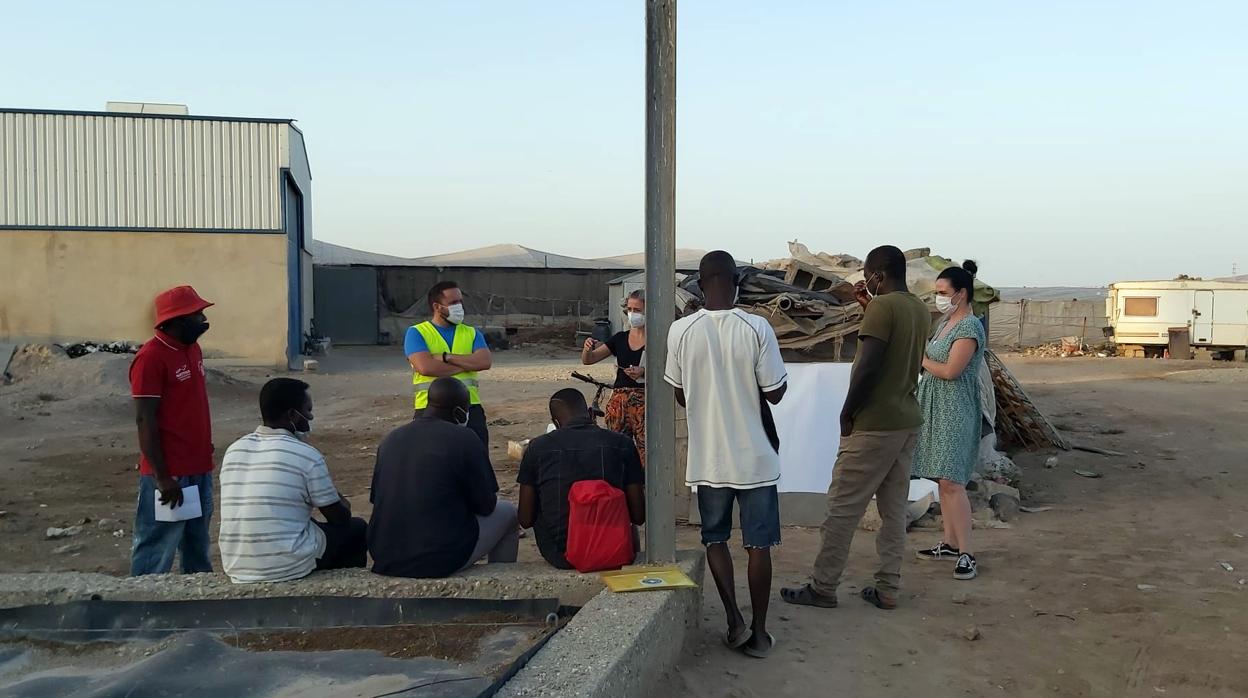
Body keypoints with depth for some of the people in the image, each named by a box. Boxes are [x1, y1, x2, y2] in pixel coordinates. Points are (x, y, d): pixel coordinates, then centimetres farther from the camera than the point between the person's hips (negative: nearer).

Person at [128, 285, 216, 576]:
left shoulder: (193, 348, 10)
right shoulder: (151, 357, -16)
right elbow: (145, 421, -18)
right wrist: (162, 477, -19)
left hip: (199, 468, 8)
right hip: (169, 473, -8)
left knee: (197, 546, 18)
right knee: (157, 553, 0)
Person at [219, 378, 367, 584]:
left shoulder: (233, 450, 4)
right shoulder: (307, 455, -13)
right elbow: (340, 518, -2)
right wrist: (343, 504, 22)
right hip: (289, 568, -6)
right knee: (356, 529, 17)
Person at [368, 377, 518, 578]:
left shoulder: (390, 440, 5)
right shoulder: (465, 439, -11)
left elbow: (377, 500, 15)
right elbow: (485, 506, -6)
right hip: (441, 562, -5)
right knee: (508, 512, 17)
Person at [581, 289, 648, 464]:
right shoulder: (620, 338, 11)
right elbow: (588, 360, 10)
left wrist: (644, 371, -20)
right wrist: (587, 348, -12)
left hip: (645, 402, -4)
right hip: (619, 401, 4)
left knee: (645, 455, -11)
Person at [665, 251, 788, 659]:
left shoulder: (681, 331, -8)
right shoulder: (757, 328, -13)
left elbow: (680, 396, 3)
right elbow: (775, 393, -8)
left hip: (708, 457, 1)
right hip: (754, 455, -1)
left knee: (715, 539, 18)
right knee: (758, 543, 11)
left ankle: (735, 622, 13)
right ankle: (759, 631, 17)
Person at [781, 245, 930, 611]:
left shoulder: (883, 307, -16)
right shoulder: (920, 309, 10)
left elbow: (868, 366, -22)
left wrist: (847, 413, -12)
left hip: (874, 425, -8)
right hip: (907, 421, 9)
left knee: (842, 507, 0)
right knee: (894, 509, 11)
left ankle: (822, 588, 7)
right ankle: (887, 589, 15)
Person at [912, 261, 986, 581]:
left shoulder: (970, 327, -14)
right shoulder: (946, 322, 13)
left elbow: (949, 370, -19)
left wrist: (921, 359, -5)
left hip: (955, 412, -9)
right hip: (936, 409, 9)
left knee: (951, 481, -12)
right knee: (942, 480, 11)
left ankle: (967, 554, -8)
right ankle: (951, 543, 20)